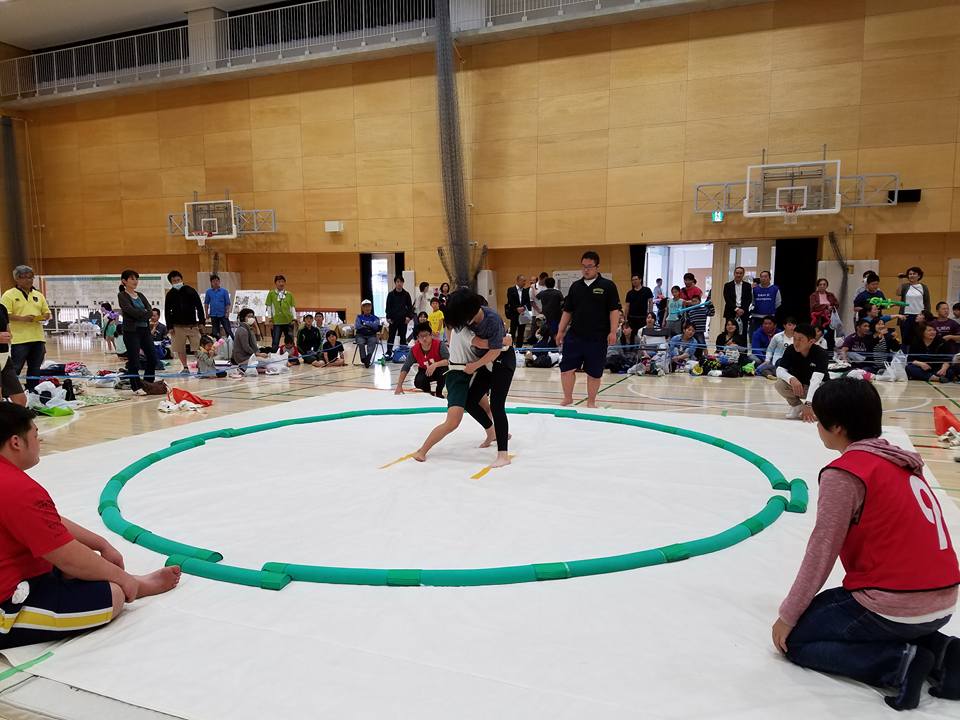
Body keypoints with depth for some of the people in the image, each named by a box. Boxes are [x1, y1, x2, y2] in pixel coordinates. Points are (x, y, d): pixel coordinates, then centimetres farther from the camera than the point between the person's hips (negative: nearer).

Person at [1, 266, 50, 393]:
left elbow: (47, 313, 17)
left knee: (35, 368, 11)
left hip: (38, 338, 5)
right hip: (19, 339, -5)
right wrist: (22, 318, -21)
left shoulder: (38, 295, 15)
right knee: (15, 368, -3)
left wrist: (44, 317, -5)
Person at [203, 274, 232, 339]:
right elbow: (206, 303, 13)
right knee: (215, 332, 9)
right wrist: (207, 313, 7)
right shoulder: (208, 291, 6)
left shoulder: (224, 291, 0)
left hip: (223, 315, -2)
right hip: (213, 315, 3)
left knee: (228, 331, -5)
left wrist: (227, 312, -9)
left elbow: (227, 303, 0)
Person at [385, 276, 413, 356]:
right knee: (391, 336, 0)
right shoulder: (391, 294, 2)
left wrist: (409, 316, -5)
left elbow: (410, 306, 6)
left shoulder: (406, 294, 4)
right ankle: (389, 352, 4)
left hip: (403, 319, 1)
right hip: (393, 319, -1)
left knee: (403, 337, 7)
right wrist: (388, 317, -6)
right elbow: (388, 306, 2)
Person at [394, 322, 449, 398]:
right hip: (425, 371, 2)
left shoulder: (439, 345, -28)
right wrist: (399, 386, -20)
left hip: (439, 370, -2)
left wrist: (435, 364, -53)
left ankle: (439, 393, -9)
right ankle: (428, 391, 9)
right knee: (418, 382, -29)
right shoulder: (414, 350, -20)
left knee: (443, 369, -35)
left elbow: (447, 361, -36)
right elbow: (405, 368, -15)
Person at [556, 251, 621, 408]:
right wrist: (561, 331, 10)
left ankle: (591, 402, 20)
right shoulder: (575, 286, 10)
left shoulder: (607, 286, -2)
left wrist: (613, 332, -13)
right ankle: (568, 398, 19)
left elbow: (614, 310, -5)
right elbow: (567, 311, 13)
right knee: (566, 367, 1)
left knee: (594, 372, 5)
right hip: (574, 335, 3)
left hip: (598, 337, -3)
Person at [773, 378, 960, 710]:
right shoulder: (899, 462, 10)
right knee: (829, 607, 28)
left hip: (896, 608, -8)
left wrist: (787, 616, 0)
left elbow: (821, 552, -12)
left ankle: (898, 662, -8)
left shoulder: (844, 472, -15)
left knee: (794, 640, 7)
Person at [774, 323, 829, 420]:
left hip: (817, 387, -2)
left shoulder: (820, 353, -28)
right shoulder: (790, 350, -17)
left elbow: (815, 380, -41)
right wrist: (791, 379, -47)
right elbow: (779, 370, -24)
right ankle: (797, 406, -2)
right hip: (797, 385, 2)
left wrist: (808, 404, -53)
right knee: (780, 384, -28)